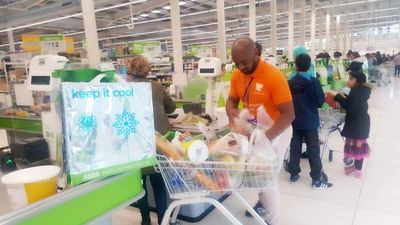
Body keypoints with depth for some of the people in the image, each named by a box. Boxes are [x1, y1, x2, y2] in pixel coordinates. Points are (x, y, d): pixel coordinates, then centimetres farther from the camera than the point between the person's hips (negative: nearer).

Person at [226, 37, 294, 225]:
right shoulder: (237, 75, -7)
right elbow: (232, 99, 8)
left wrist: (265, 137, -34)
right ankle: (263, 202, 48)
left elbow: (288, 114, -25)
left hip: (275, 132, -6)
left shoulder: (274, 76, -26)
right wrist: (231, 111, -16)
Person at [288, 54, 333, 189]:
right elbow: (321, 102, -10)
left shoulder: (290, 83, -1)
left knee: (295, 147, 12)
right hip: (310, 121, -4)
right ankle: (317, 179, 8)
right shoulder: (314, 82, -12)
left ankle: (294, 175, 21)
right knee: (313, 149, 2)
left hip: (295, 121, 4)